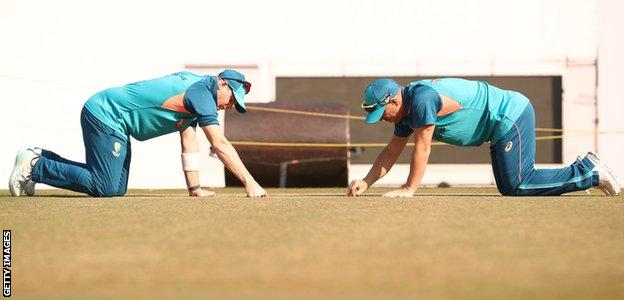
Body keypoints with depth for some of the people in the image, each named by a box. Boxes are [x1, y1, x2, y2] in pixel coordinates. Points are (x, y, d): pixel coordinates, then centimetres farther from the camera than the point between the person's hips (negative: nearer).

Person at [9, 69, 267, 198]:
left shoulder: (193, 88, 16)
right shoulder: (202, 91, -14)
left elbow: (189, 144, 14)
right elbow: (220, 145, -19)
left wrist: (195, 188, 8)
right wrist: (250, 183, -20)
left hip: (107, 117, 10)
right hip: (105, 114, -10)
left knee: (117, 189, 9)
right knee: (104, 188, -14)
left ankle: (41, 159, 15)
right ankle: (35, 166, -5)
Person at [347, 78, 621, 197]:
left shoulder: (422, 99, -23)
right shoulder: (406, 110, 8)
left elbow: (422, 148, -22)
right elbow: (392, 151, 14)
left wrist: (409, 189, -18)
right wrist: (365, 183, 4)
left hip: (512, 116, -10)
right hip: (504, 124, 10)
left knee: (516, 186, -14)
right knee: (508, 187, 13)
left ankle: (588, 172, -5)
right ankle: (582, 172, 18)